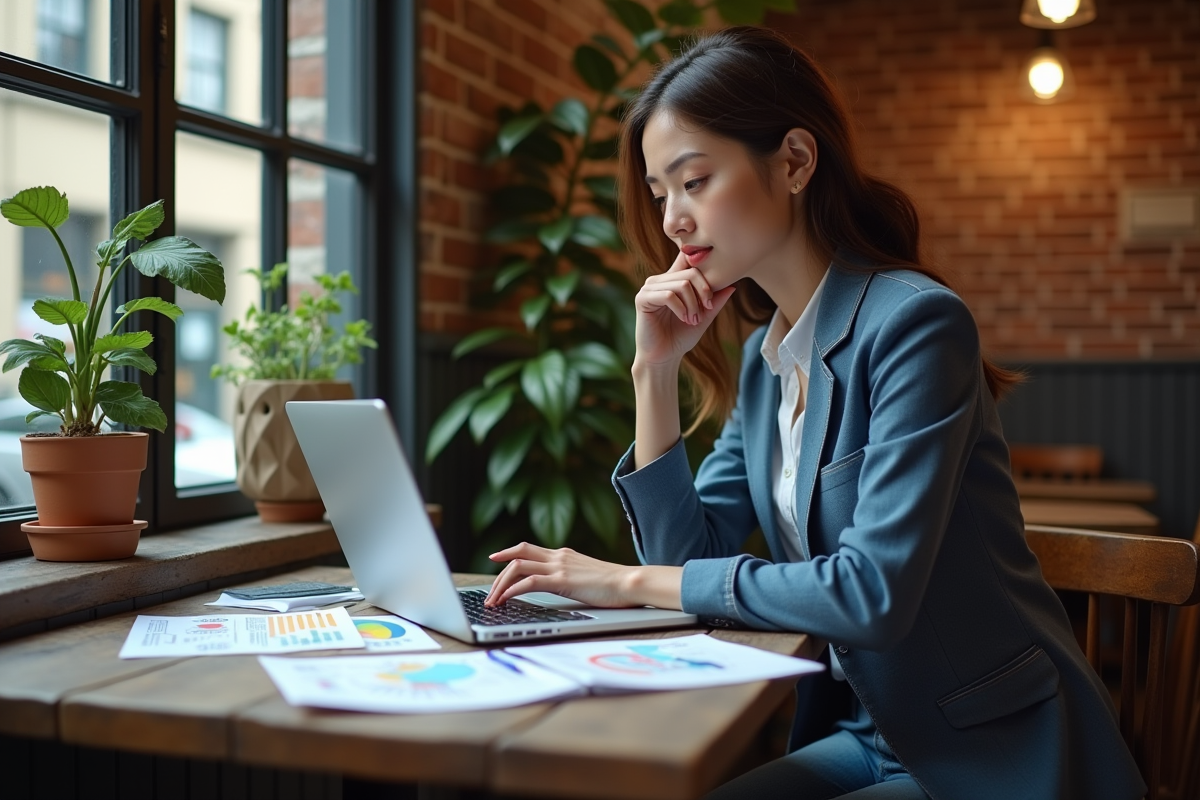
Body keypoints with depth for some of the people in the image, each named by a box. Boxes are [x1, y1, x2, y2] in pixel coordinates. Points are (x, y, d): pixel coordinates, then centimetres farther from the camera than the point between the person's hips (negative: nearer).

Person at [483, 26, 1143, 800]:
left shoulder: (913, 322, -20)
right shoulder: (765, 358, 4)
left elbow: (874, 589, -27)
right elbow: (688, 553, 3)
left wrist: (635, 583, -21)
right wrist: (658, 371, -5)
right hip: (869, 732, 7)